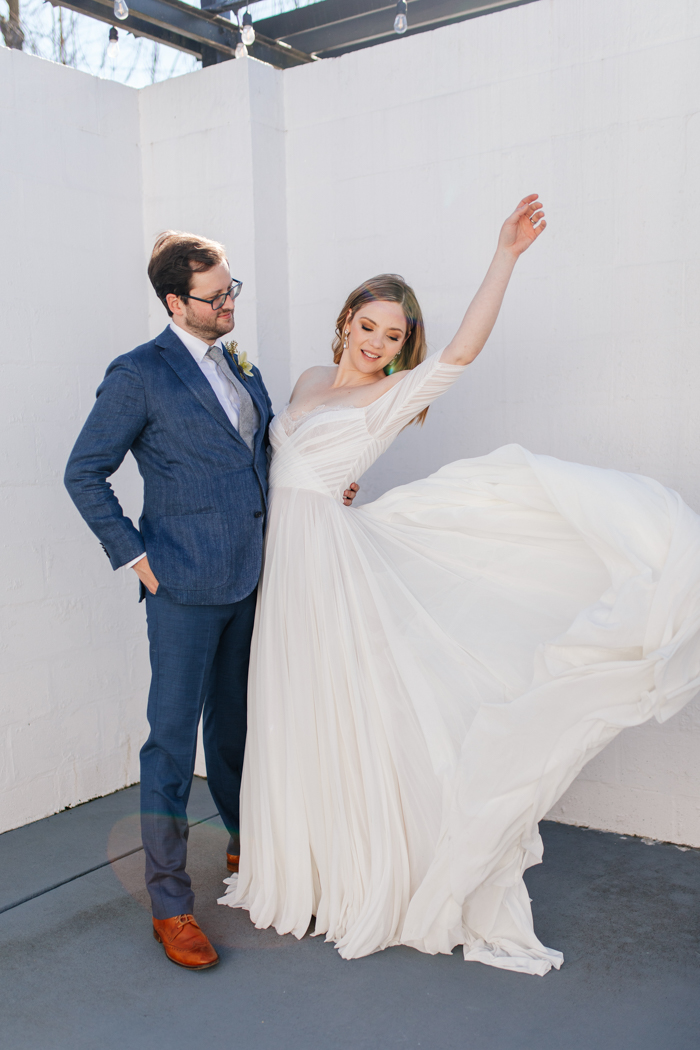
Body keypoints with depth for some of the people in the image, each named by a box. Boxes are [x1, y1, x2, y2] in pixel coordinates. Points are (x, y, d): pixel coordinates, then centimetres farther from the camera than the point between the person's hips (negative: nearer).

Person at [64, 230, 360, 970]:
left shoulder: (239, 368, 12)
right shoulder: (140, 375, -8)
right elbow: (84, 473, -6)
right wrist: (133, 556, -10)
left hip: (251, 578, 6)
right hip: (186, 587, -6)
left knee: (237, 722, 20)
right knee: (172, 738, 1)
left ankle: (246, 845, 40)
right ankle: (169, 902, 15)